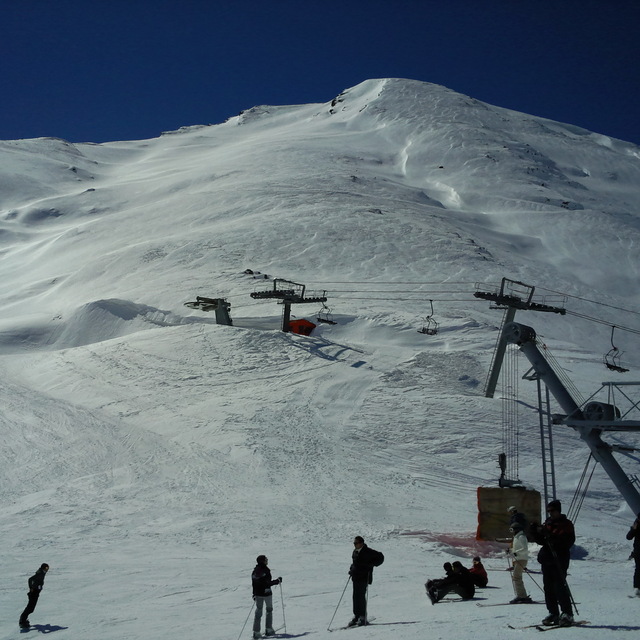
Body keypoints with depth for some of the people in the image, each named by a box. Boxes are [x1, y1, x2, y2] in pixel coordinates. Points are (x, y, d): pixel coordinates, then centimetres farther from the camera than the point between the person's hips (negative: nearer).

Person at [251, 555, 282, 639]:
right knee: (269, 610, 14)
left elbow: (253, 583, 11)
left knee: (258, 611, 9)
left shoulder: (255, 571, 5)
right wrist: (277, 581, -8)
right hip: (266, 593, -6)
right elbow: (267, 583, -20)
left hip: (258, 594, 6)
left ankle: (256, 632, 6)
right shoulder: (265, 570, -18)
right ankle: (268, 629, 16)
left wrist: (254, 594, 20)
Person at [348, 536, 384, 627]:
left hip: (364, 578, -7)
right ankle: (356, 616, 15)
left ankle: (363, 617, -2)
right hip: (355, 578, 8)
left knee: (361, 597, -10)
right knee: (355, 597, 8)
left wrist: (371, 565, -14)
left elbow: (380, 557, -7)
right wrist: (351, 569, 13)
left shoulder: (367, 552, -10)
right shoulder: (355, 552, 13)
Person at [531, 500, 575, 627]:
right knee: (548, 587, 7)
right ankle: (553, 613, 14)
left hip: (560, 559, -7)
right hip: (547, 559, 7)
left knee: (560, 586, -11)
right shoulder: (547, 523, 17)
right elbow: (542, 541, 17)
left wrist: (555, 539, -25)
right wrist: (537, 532, -1)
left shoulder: (566, 524, -1)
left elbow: (569, 540, -13)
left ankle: (567, 614, -5)